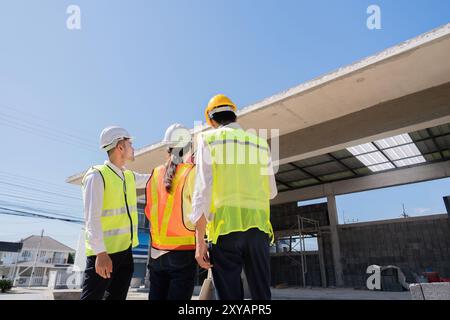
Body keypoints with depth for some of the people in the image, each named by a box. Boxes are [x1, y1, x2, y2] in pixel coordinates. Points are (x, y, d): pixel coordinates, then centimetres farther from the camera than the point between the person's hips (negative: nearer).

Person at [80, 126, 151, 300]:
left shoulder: (129, 176, 10)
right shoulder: (97, 176, -13)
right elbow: (91, 218, -20)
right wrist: (101, 253, -26)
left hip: (126, 250, 8)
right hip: (104, 253, -8)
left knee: (117, 296, 14)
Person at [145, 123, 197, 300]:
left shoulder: (156, 174, 3)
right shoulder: (192, 173, -10)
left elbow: (149, 211, 10)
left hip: (156, 252, 5)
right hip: (183, 252, -5)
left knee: (156, 296, 14)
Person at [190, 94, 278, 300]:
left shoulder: (209, 138, 5)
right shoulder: (260, 142, 15)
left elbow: (202, 190, -5)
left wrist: (200, 241, -5)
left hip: (226, 226, -3)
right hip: (258, 227, 3)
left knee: (230, 294, 3)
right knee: (261, 294, 10)